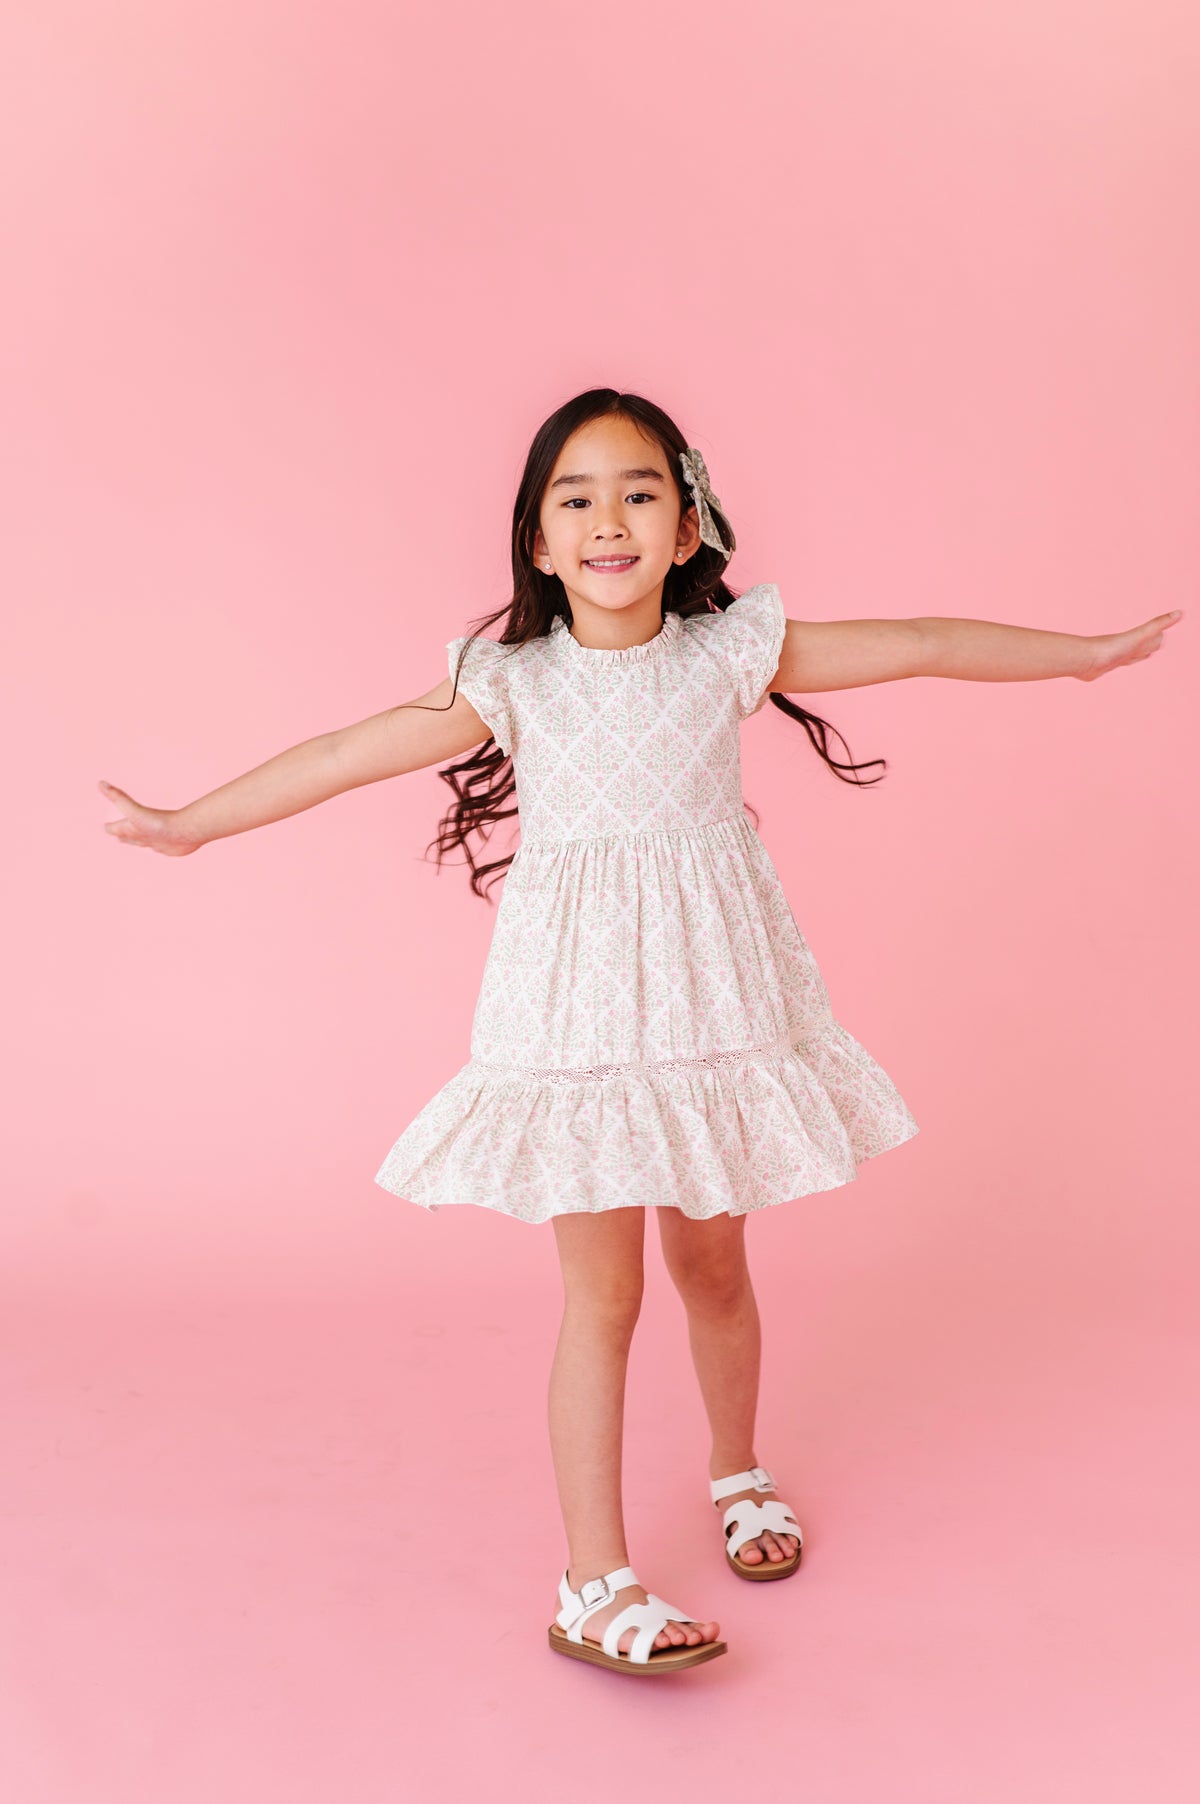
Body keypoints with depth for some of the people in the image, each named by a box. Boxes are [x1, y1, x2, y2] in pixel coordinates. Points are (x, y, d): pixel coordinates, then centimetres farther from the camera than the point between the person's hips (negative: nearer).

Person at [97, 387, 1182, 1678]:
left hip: (710, 1002, 2)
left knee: (710, 1266, 15)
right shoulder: (511, 682, -3)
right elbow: (346, 757, 0)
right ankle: (595, 1583, 11)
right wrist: (189, 823, 3)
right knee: (601, 1292, -1)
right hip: (574, 1018, -2)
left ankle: (737, 1471, 43)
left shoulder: (733, 650, 0)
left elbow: (919, 647, 3)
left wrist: (1086, 651, 9)